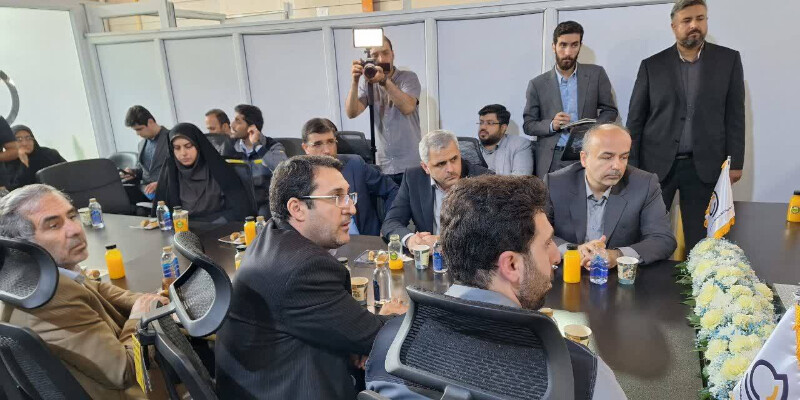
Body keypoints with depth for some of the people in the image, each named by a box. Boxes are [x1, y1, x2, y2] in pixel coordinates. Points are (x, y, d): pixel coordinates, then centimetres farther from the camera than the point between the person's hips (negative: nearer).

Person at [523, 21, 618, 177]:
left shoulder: (596, 74, 7)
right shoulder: (537, 84, 6)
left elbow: (610, 111, 11)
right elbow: (528, 125, 7)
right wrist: (552, 125, -13)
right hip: (551, 160, 0)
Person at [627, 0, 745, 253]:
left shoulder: (729, 60, 5)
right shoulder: (652, 65, 3)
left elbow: (735, 115, 5)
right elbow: (635, 119, 3)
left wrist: (735, 162, 0)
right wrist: (631, 166, -3)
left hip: (704, 165, 1)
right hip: (657, 163, 0)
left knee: (700, 240, 6)